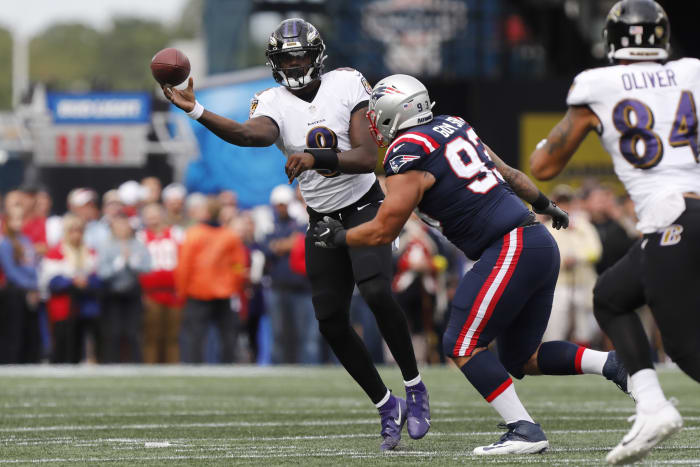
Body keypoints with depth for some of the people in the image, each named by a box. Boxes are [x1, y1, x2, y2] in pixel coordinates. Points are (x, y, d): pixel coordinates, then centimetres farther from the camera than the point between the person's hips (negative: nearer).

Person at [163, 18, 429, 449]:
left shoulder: (347, 85, -11)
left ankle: (414, 387, -9)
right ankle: (386, 406, 17)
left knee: (377, 292, -27)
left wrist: (315, 157, -35)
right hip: (323, 219, 4)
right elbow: (252, 133, -34)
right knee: (331, 322, 0)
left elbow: (369, 158, -19)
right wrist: (196, 111, -50)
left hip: (364, 207, -3)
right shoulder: (274, 104, -8)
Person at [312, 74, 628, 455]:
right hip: (540, 242, 9)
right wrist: (545, 205, 44)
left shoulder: (407, 158, -9)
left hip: (511, 249, -9)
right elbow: (506, 172, 29)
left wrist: (338, 236, 14)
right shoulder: (453, 126, 16)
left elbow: (383, 231, -4)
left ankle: (524, 430, -12)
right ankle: (613, 364, 3)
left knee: (461, 346, -6)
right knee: (522, 358, 15)